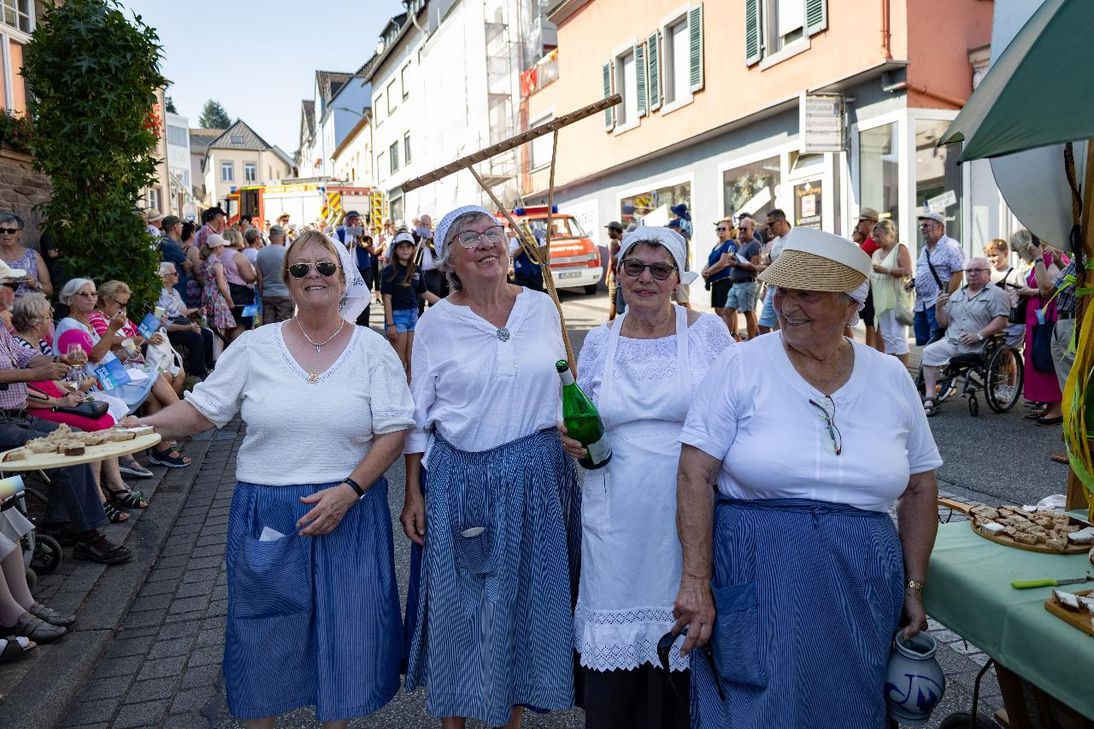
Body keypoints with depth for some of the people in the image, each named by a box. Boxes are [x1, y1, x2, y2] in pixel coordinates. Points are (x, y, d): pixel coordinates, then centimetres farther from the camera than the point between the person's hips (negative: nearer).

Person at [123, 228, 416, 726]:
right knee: (263, 634, 13)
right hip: (266, 514, 1)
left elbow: (393, 431, -6)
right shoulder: (254, 346, 1)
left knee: (342, 628, 10)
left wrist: (350, 490, -16)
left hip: (350, 511, -1)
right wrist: (135, 428, -11)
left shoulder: (372, 348, -2)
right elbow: (202, 409, 4)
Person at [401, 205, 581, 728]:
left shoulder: (542, 307, 2)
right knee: (457, 603, 9)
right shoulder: (436, 322, -4)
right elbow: (419, 417, -1)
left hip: (537, 475, 2)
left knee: (526, 599, 13)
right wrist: (413, 494, -2)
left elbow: (564, 390, 11)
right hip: (460, 479, -2)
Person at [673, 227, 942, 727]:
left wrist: (913, 587, 8)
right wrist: (696, 581, -16)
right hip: (754, 586, -3)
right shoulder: (741, 365, -8)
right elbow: (696, 475, -11)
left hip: (863, 589, 4)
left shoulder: (891, 377, 4)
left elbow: (920, 488, 11)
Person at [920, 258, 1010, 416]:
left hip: (977, 346, -4)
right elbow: (943, 323, 20)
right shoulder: (957, 294, 22)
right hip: (951, 342, 4)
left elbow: (1001, 321, -9)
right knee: (929, 352, -20)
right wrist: (939, 307, 1)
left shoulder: (995, 293, 3)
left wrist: (979, 335, -20)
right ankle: (929, 398, -24)